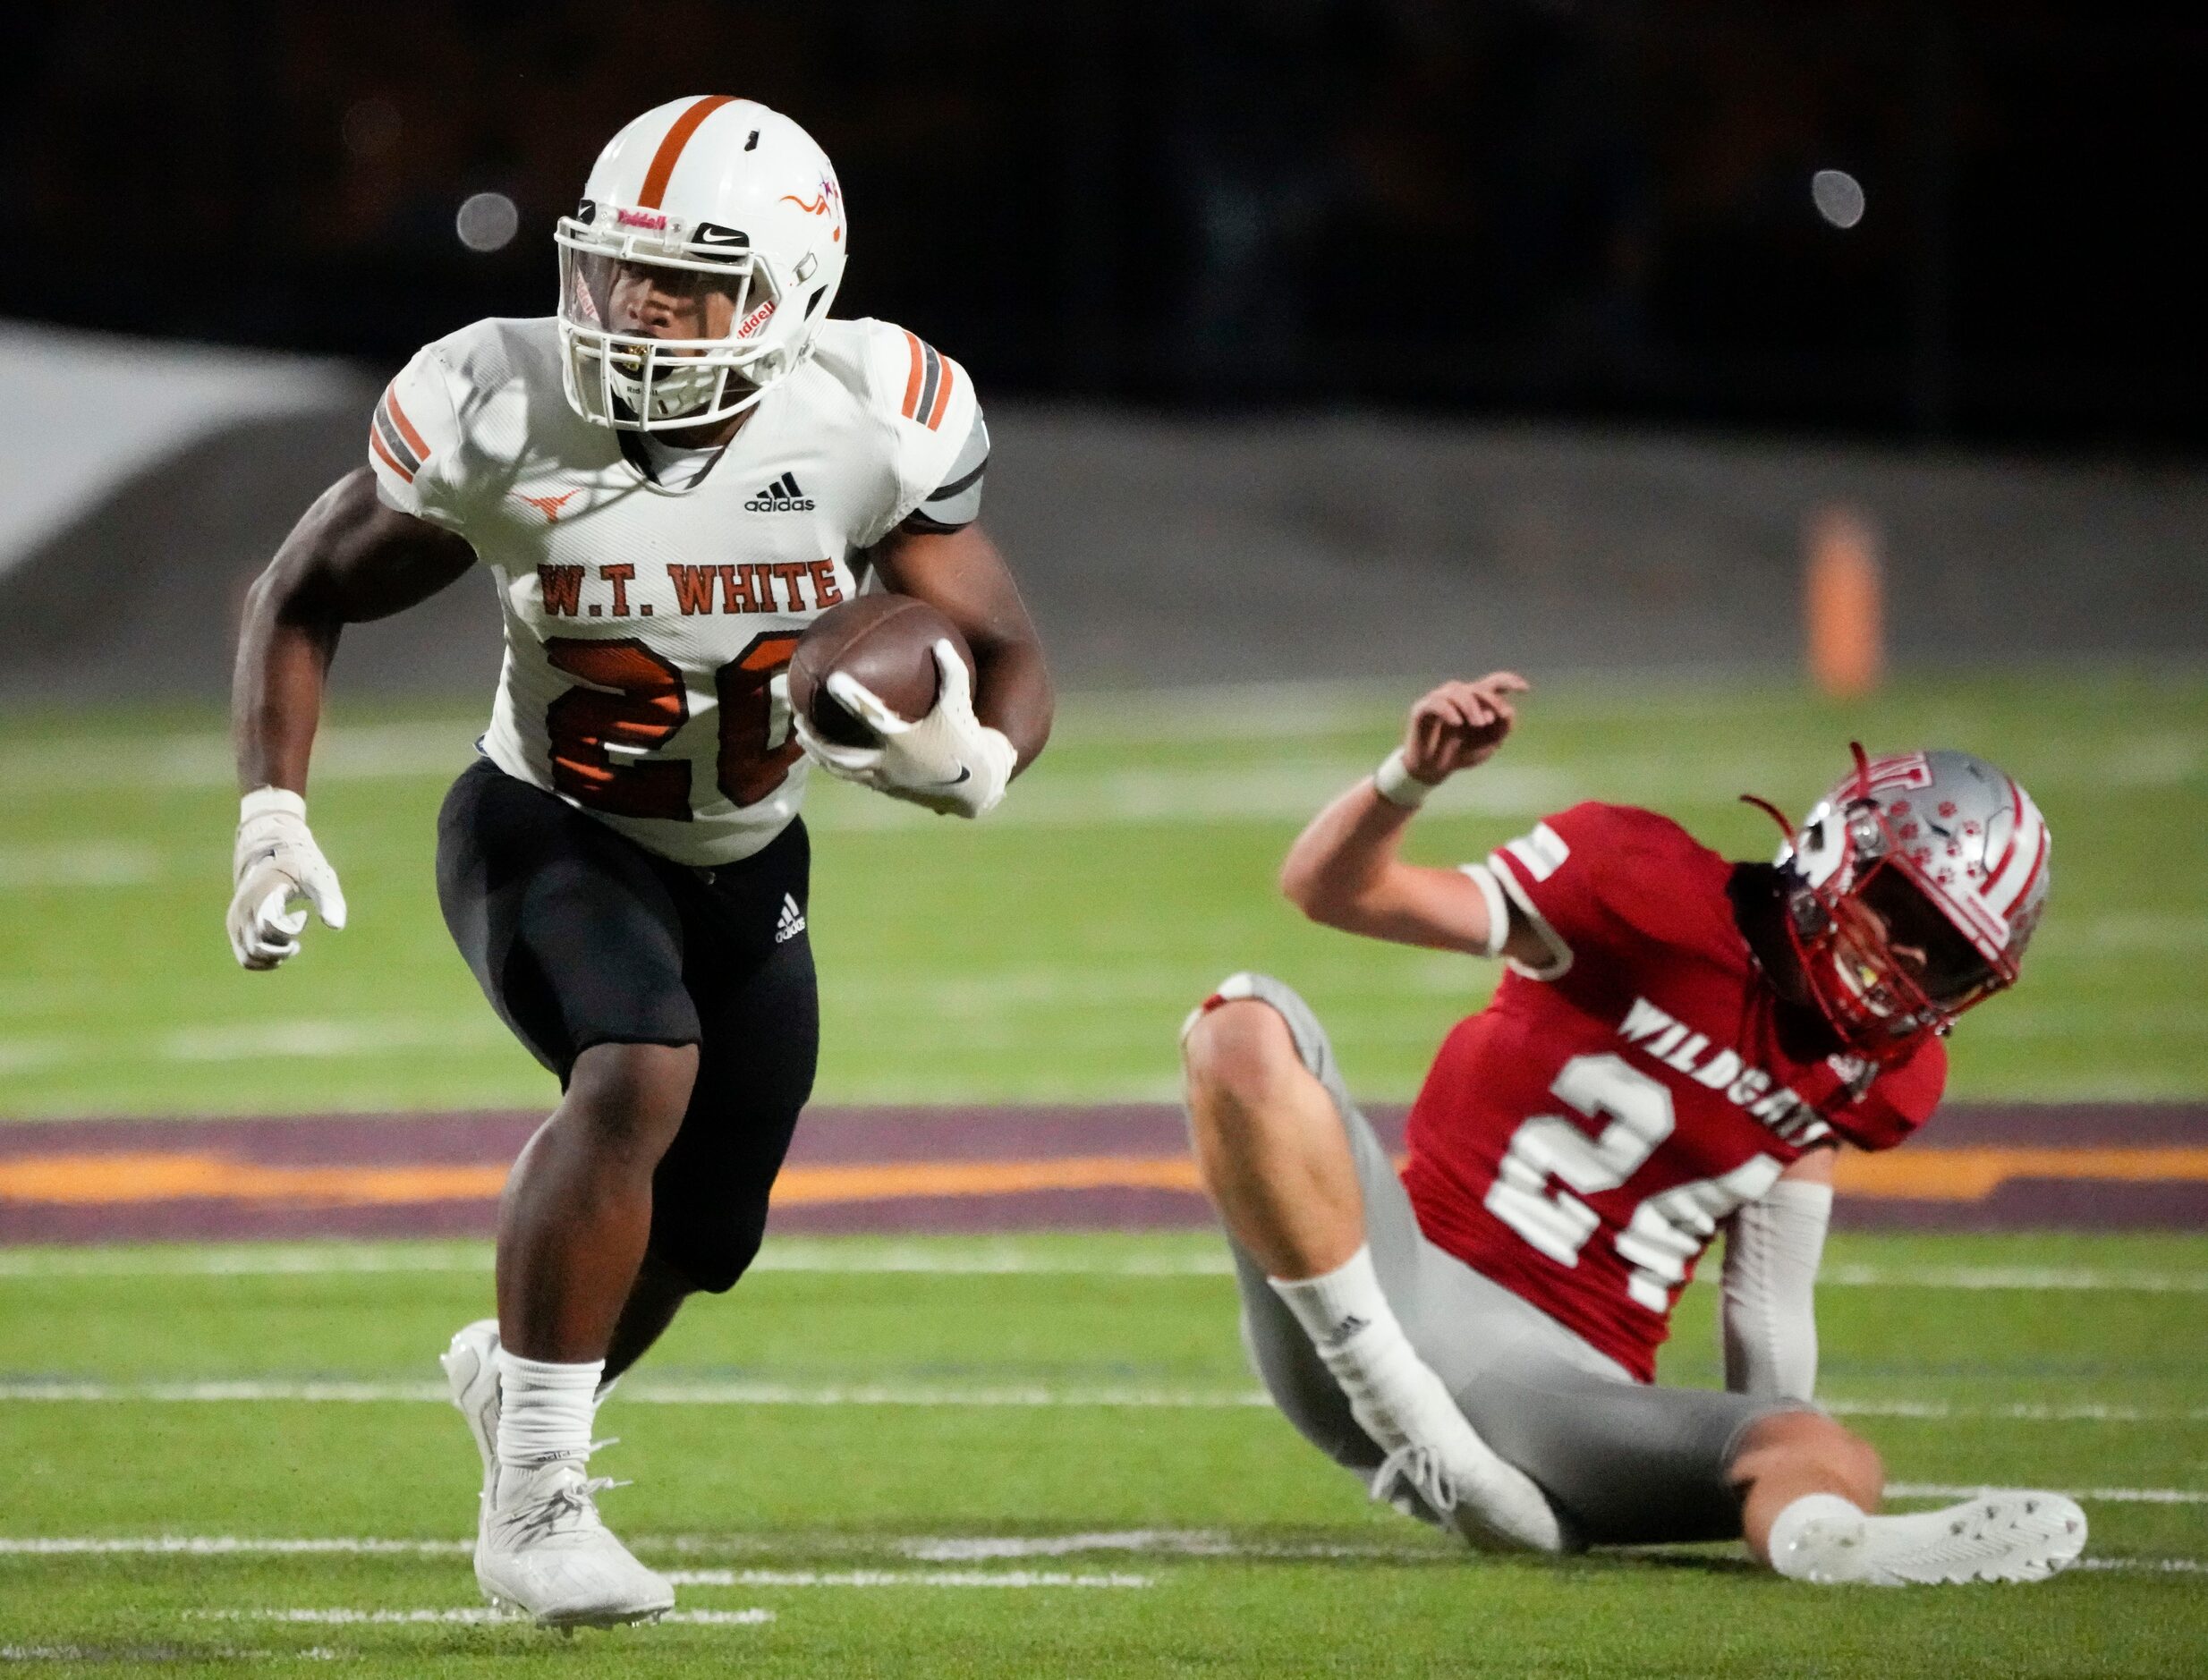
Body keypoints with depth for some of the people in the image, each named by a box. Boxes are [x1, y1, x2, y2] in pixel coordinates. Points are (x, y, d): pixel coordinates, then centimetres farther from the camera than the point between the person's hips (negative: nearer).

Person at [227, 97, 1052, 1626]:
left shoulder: (869, 427, -21)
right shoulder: (497, 417, -23)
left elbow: (1008, 657, -11)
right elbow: (304, 599, -8)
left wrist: (971, 759, -35)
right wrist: (274, 818, -19)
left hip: (745, 866, 4)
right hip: (545, 830, -4)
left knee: (690, 1239, 12)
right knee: (640, 1076, -32)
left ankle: (520, 1377, 48)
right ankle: (535, 1499, -22)